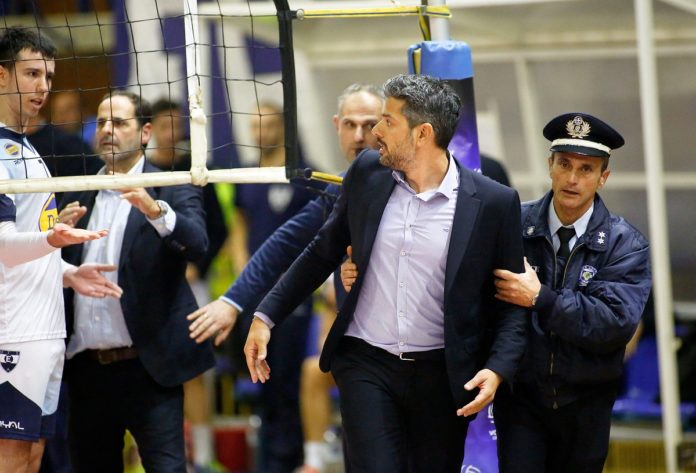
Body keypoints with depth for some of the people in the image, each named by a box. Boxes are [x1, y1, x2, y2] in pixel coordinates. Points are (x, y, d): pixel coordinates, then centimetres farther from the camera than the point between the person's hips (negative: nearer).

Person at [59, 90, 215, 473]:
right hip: (87, 368, 5)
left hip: (146, 367, -5)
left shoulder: (173, 192, 0)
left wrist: (155, 210, -34)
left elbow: (197, 244, -18)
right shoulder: (78, 196, 15)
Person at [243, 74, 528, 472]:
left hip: (441, 375, -1)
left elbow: (510, 299, -1)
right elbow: (323, 252, 12)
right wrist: (266, 316, 9)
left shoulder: (494, 203, -8)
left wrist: (498, 368, -15)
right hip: (367, 364, 1)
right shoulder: (368, 174, 1)